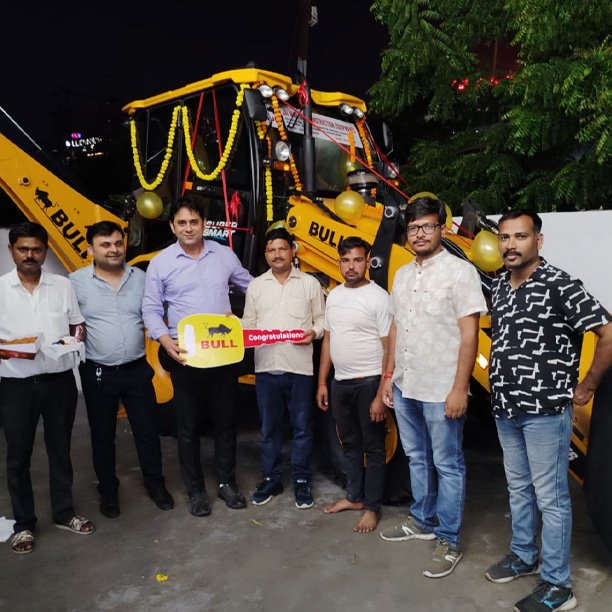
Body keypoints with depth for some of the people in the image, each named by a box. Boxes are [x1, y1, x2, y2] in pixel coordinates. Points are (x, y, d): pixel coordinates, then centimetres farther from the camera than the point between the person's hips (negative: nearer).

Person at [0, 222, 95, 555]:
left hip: (60, 381, 2)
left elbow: (78, 325, 11)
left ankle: (63, 513, 31)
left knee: (60, 450, 14)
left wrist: (79, 336, -11)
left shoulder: (63, 285, 3)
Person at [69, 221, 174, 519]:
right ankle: (108, 491, 32)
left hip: (137, 370, 1)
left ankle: (155, 485, 30)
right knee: (102, 435, 14)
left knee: (147, 431, 10)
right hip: (98, 373, -1)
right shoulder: (76, 281, -5)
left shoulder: (139, 277, 1)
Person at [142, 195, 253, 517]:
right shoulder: (160, 263, -2)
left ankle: (226, 482, 29)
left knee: (225, 420, 11)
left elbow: (251, 285, 17)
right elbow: (151, 310, -2)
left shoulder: (224, 254, 3)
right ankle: (195, 489, 25)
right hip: (185, 355, -1)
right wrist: (166, 341, -17)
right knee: (188, 424, 8)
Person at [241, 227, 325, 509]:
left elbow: (322, 318, 6)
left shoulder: (310, 283, 4)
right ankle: (271, 478, 26)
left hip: (299, 366, -2)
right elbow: (248, 321, 11)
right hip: (266, 366, 2)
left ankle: (302, 480, 21)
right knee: (269, 427, 12)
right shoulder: (255, 286, 11)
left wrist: (314, 332, -14)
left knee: (302, 427, 7)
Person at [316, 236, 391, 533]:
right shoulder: (334, 295, 9)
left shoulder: (378, 298, -12)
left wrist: (381, 395, -18)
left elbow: (390, 350, -14)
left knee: (373, 448, 6)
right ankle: (354, 496, 34)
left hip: (369, 383, -6)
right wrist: (322, 382, 11)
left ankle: (371, 508, 19)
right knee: (350, 444, 19)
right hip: (340, 382, 7)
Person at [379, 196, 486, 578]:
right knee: (417, 458, 19)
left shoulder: (460, 271, -10)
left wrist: (460, 388, -17)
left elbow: (469, 335, -13)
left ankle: (449, 541, 19)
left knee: (447, 466, 5)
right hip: (405, 387, 7)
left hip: (441, 390, -7)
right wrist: (389, 376, 13)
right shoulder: (402, 274, 11)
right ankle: (422, 521, 36)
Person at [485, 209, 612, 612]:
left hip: (545, 411, -7)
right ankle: (523, 556, 38)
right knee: (518, 488, 20)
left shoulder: (559, 284, -14)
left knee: (550, 498, 3)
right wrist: (502, 386, 13)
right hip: (506, 409, 7)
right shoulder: (500, 286, 8)